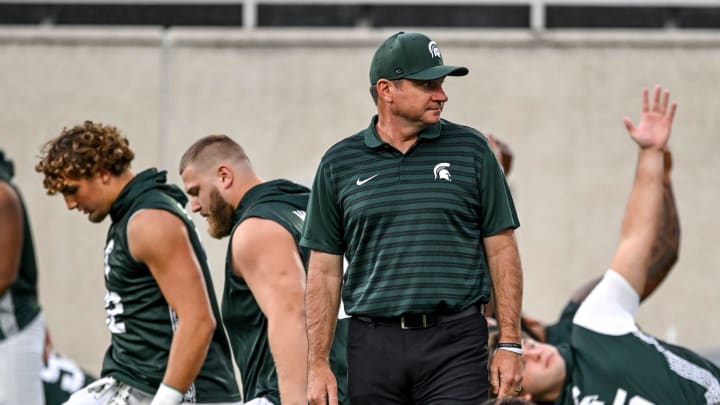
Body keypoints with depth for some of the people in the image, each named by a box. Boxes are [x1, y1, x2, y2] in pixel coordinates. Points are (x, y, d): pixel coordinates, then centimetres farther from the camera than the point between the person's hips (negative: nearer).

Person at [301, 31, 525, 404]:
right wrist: (317, 364, 4)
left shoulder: (471, 150, 6)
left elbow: (501, 250, 6)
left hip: (454, 345, -2)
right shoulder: (339, 163, 8)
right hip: (373, 344, 2)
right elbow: (325, 270, 9)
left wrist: (509, 345, -1)